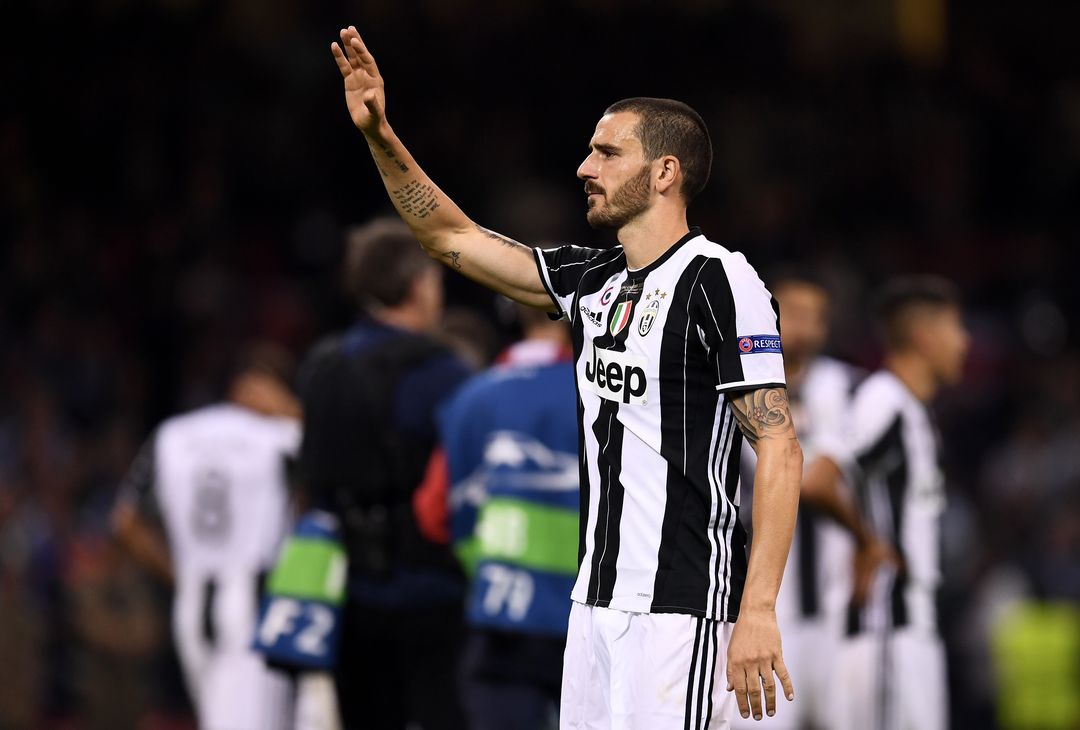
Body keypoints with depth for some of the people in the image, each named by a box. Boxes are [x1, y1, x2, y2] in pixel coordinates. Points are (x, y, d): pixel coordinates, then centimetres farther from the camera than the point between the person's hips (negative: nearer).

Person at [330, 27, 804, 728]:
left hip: (679, 608, -8)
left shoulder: (720, 282, -11)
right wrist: (379, 136, 11)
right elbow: (455, 239, 23)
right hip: (597, 602, 8)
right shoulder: (593, 280, 13)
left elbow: (780, 450, -15)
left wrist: (759, 611, -21)